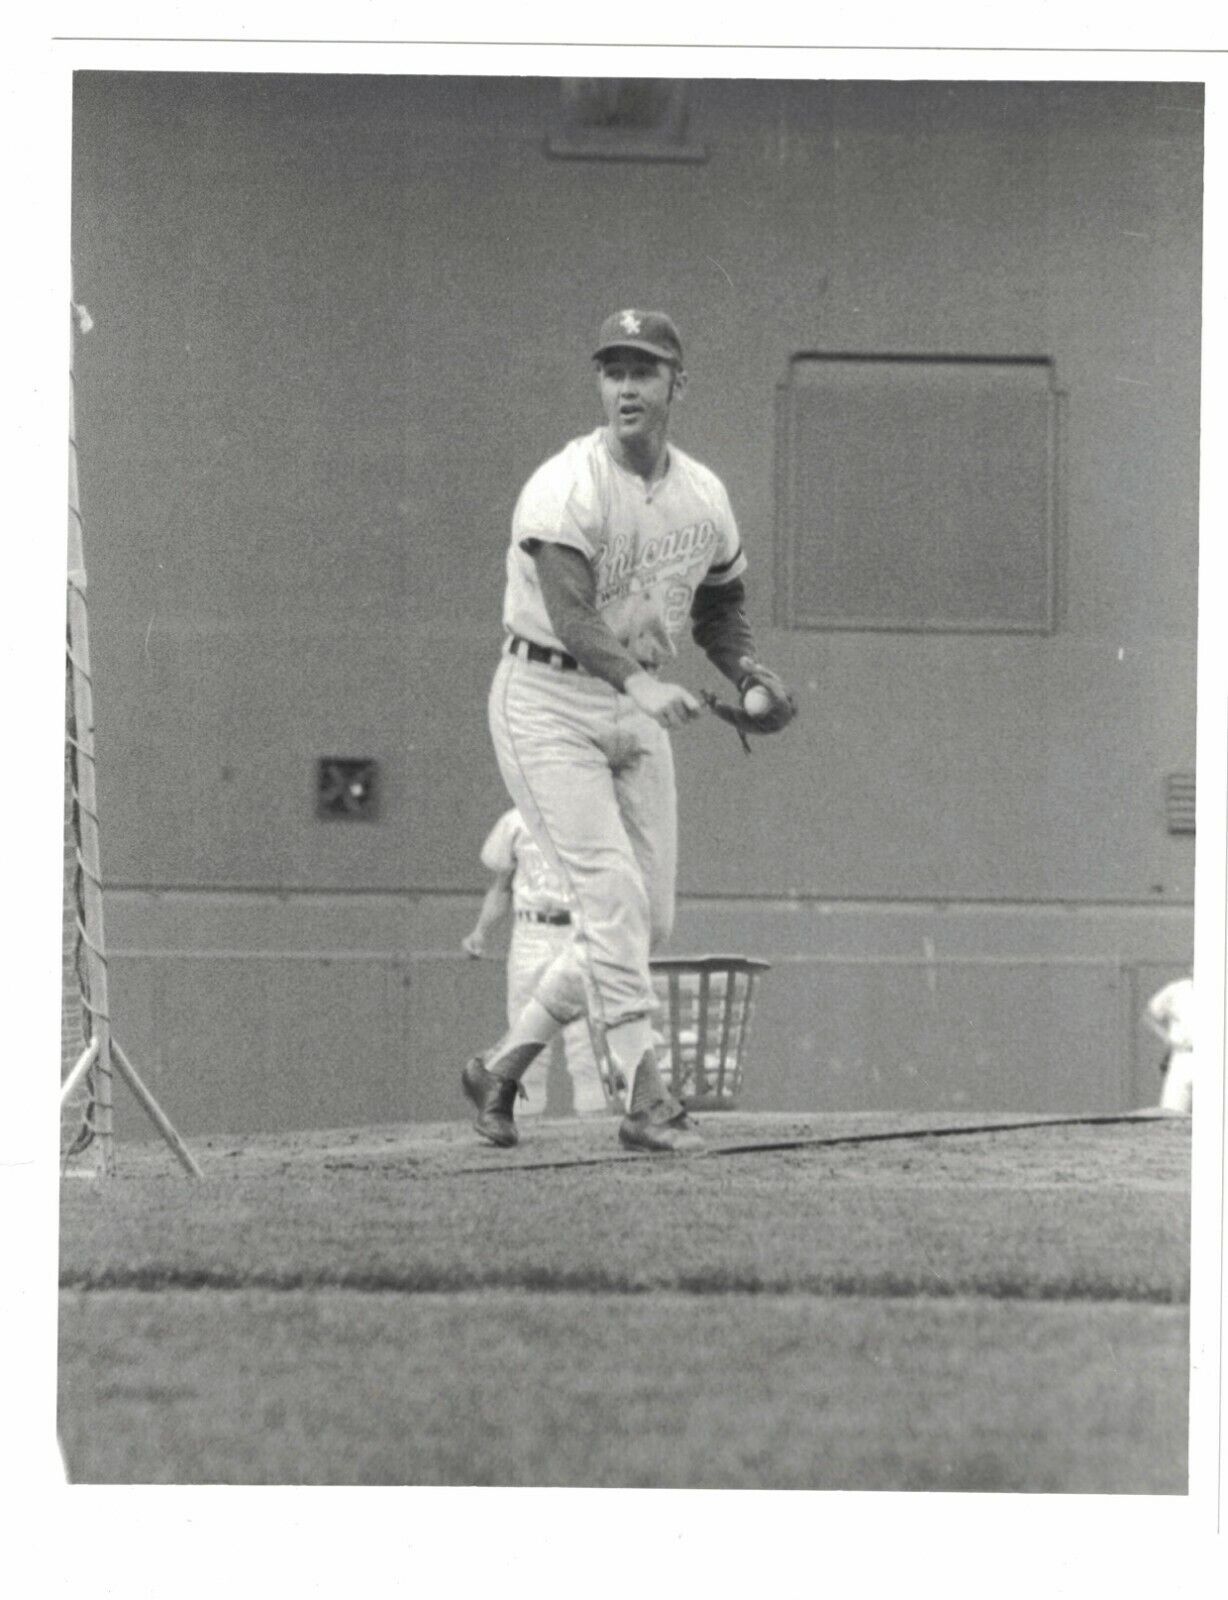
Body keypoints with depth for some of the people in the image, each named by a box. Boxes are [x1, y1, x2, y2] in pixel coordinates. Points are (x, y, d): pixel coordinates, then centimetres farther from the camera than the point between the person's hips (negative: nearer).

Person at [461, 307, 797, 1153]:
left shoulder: (704, 496, 6)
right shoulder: (566, 488, -16)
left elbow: (720, 604, 21)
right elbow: (571, 614, -29)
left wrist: (748, 671, 0)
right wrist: (640, 681, -44)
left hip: (637, 708, 7)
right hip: (548, 699, -7)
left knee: (649, 920, 4)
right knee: (613, 893, -18)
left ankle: (503, 1065, 18)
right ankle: (644, 1098, -17)